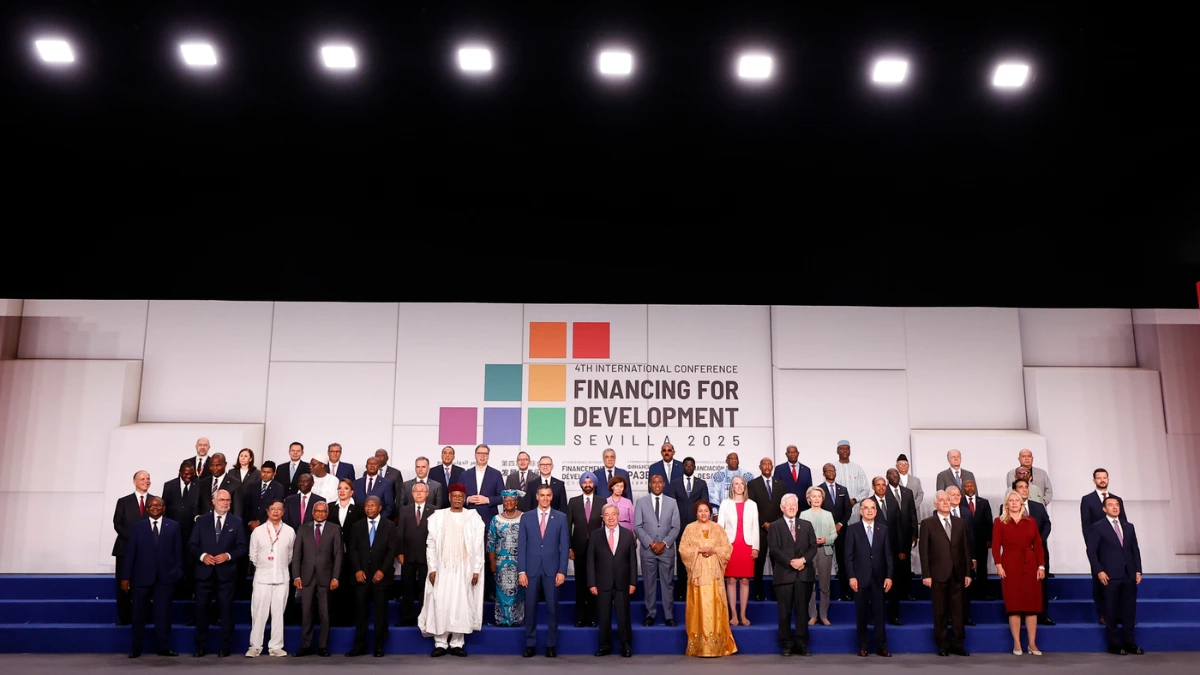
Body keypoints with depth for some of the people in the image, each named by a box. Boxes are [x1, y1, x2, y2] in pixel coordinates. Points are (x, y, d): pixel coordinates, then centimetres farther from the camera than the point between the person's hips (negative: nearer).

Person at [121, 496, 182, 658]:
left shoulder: (173, 526, 8)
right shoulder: (137, 527, 7)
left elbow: (178, 551, 5)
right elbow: (130, 553, 2)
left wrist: (178, 572, -2)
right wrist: (126, 577, -3)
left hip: (165, 576, 0)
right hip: (142, 576, 0)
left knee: (163, 613, 3)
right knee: (139, 613, 6)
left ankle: (164, 647, 9)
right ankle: (135, 648, 15)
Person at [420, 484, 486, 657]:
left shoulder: (473, 517, 2)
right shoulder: (437, 516, 3)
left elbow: (478, 545, 2)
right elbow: (431, 544, 3)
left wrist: (476, 570, -3)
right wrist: (432, 568, -4)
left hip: (464, 569, 0)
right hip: (442, 569, 0)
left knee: (461, 605, 1)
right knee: (440, 605, -1)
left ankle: (457, 643, 9)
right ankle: (440, 643, 7)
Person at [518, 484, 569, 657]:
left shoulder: (561, 517, 4)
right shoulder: (526, 517, 5)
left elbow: (565, 545, 2)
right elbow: (521, 545, 3)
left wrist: (562, 571, -5)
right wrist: (521, 571, -4)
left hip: (552, 569, 0)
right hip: (531, 569, 1)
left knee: (552, 608, 3)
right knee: (530, 607, 4)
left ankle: (551, 645, 13)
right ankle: (530, 644, 14)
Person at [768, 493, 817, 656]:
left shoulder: (806, 525, 15)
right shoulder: (775, 526, 6)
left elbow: (813, 546, 6)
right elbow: (774, 549, -5)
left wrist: (803, 559, -11)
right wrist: (790, 562, -15)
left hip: (804, 573, 2)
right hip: (784, 574, -2)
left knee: (802, 609, 3)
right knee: (784, 611, 1)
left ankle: (801, 644, 8)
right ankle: (786, 644, 7)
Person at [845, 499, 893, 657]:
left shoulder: (883, 529, 7)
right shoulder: (852, 529, 0)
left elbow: (888, 554, 5)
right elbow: (849, 555, -2)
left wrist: (889, 576, -2)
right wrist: (852, 577, -9)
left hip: (878, 577, 1)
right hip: (860, 577, -1)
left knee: (879, 612, 2)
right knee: (861, 613, 5)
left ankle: (881, 646, 8)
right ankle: (862, 646, 13)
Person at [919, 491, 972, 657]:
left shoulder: (960, 523, 10)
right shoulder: (927, 523, 0)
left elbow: (966, 548, 9)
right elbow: (924, 550, -3)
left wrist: (968, 573, 4)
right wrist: (926, 575, -8)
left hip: (957, 574, 3)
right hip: (938, 574, -3)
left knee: (957, 611, 5)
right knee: (940, 612, 4)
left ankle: (957, 644, 14)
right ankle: (942, 645, 13)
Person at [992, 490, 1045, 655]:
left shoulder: (1030, 521, 11)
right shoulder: (999, 522, 5)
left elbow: (1038, 545, 7)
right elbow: (995, 545, -2)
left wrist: (1041, 565, -2)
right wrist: (998, 565, -12)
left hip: (1030, 565, 2)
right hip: (1010, 565, -2)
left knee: (1032, 604, 1)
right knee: (1013, 605, -1)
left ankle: (1032, 644, 7)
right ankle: (1017, 644, 4)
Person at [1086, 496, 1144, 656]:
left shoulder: (1128, 526, 15)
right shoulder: (1097, 527, 1)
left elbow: (1135, 549, 14)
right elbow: (1091, 551, -4)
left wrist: (1138, 570, 5)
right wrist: (1099, 571, -11)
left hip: (1129, 575, 4)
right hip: (1110, 576, -4)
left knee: (1129, 610, 6)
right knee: (1111, 612, 1)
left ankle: (1129, 643, 15)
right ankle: (1114, 644, 7)